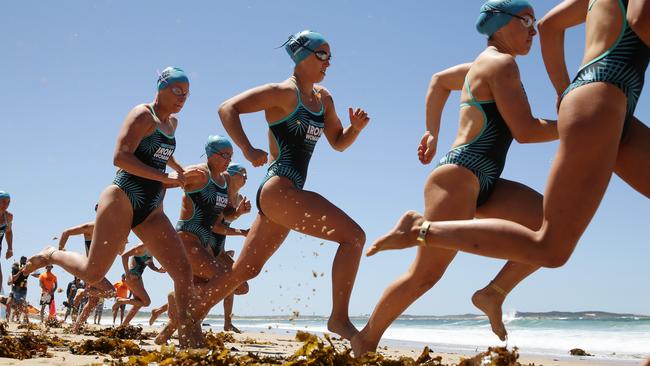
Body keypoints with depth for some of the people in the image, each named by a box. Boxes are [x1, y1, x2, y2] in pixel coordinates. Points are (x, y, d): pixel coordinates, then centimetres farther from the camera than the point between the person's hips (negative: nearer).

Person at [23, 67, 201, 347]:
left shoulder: (172, 122, 19)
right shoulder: (143, 115, -7)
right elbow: (120, 157, -19)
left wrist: (180, 170, 31)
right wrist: (164, 177, -19)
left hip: (152, 210, 7)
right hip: (122, 199, -7)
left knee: (183, 271, -8)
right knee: (93, 274, -6)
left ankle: (188, 335, -6)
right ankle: (51, 255, 23)